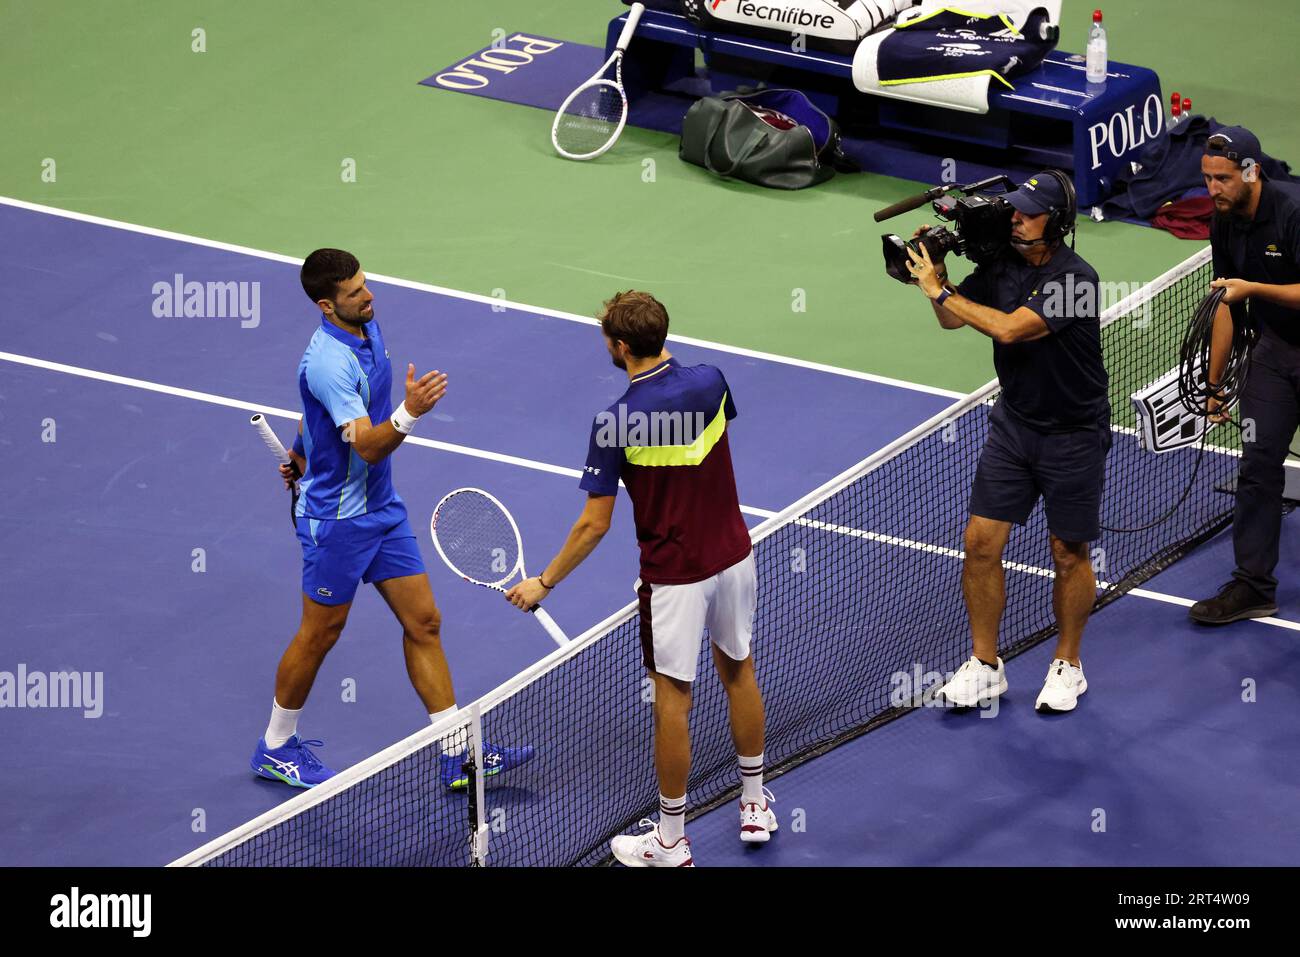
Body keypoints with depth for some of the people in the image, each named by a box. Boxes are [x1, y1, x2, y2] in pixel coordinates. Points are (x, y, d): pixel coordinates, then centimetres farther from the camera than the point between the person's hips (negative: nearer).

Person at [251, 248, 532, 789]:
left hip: (383, 507, 8)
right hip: (337, 518, -8)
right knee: (320, 635, 7)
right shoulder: (329, 362, -27)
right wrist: (409, 413, -50)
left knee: (423, 622, 6)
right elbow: (367, 446, -34)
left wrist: (301, 453, 32)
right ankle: (275, 749, 26)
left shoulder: (368, 328, 2)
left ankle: (456, 754, 11)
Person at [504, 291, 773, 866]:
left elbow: (595, 524, -16)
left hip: (675, 576, -6)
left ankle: (671, 843, 15)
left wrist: (544, 582, -4)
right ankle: (755, 806, 35)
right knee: (738, 670, 23)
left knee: (673, 700, 4)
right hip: (733, 556, 6)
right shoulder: (709, 382, -7)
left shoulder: (615, 424, -21)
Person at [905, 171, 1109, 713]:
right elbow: (953, 319, 9)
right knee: (982, 542, 0)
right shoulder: (1003, 264, -3)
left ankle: (1067, 667, 25)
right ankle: (985, 667, 12)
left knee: (1069, 553, 7)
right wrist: (937, 273, -9)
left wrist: (939, 289, -24)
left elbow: (1007, 327, -32)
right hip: (1013, 422, 6)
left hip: (1073, 437, -5)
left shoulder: (1074, 281, -24)